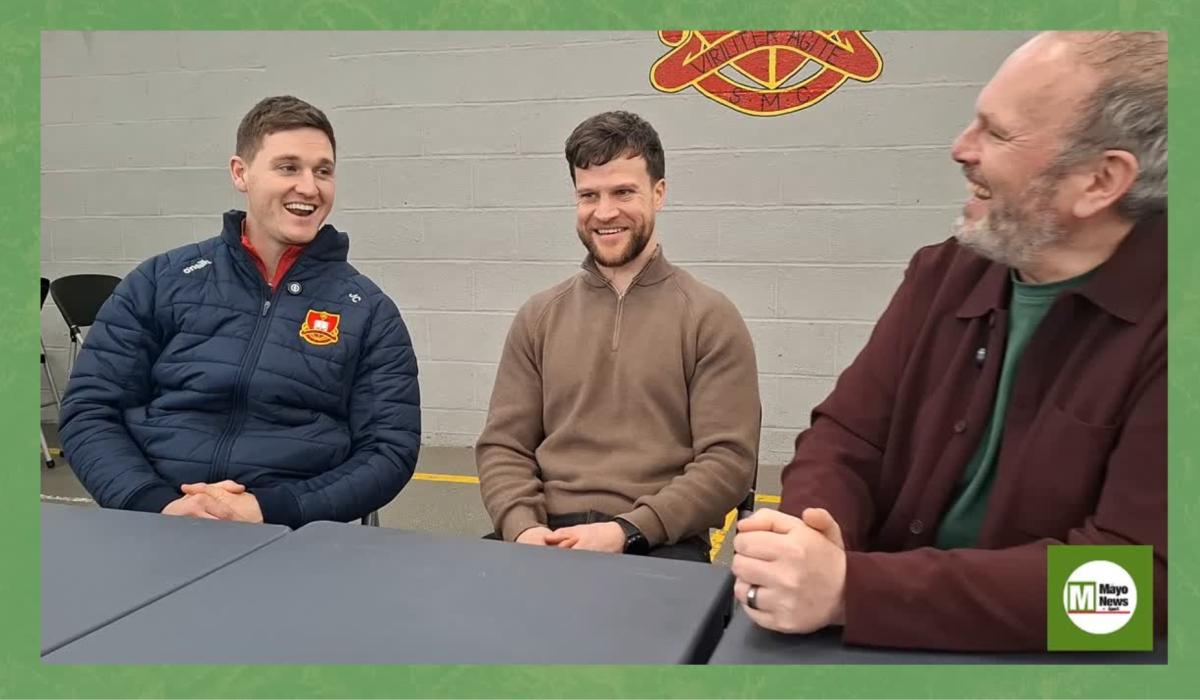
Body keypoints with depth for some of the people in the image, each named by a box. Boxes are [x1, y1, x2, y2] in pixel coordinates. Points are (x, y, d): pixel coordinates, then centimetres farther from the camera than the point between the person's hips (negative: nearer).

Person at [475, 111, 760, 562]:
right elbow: (502, 446, 9)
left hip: (661, 545, -2)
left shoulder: (710, 318, 2)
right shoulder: (539, 317, 13)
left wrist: (626, 531, -15)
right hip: (549, 538, 3)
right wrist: (523, 525, -10)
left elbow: (728, 460, -5)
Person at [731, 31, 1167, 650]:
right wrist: (810, 543, -20)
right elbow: (847, 435, 2)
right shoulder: (946, 273, 2)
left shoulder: (1160, 319, -15)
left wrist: (849, 587, -28)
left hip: (1040, 659, -4)